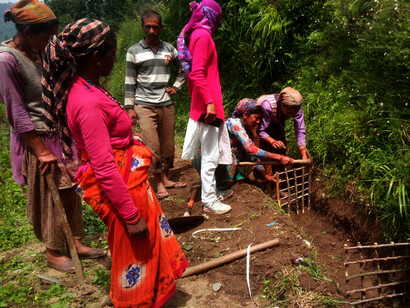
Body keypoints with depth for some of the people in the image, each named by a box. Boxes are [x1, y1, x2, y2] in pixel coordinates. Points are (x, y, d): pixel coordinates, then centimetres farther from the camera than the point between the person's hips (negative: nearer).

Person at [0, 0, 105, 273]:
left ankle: (76, 242, 28)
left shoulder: (40, 53, 6)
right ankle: (54, 254, 24)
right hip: (36, 139, -7)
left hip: (59, 135, 7)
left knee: (71, 192, 12)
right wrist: (42, 152, -16)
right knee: (51, 199, 4)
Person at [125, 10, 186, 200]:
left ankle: (166, 178, 23)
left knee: (167, 144, 8)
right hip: (144, 105, -3)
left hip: (166, 104, 3)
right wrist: (129, 107, -4)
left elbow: (183, 69, 20)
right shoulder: (134, 51, -1)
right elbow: (130, 81, 0)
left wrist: (176, 87, 7)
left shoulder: (169, 49, 7)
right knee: (152, 146, -6)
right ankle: (159, 183, 5)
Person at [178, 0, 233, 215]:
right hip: (207, 103, -10)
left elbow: (192, 72, 21)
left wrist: (195, 99, 24)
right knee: (210, 154, -3)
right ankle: (209, 200, 6)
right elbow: (197, 73, -22)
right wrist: (209, 102, -25)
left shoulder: (196, 34, 17)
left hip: (201, 102, 10)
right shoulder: (203, 35, -12)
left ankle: (212, 191, 29)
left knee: (211, 152, 17)